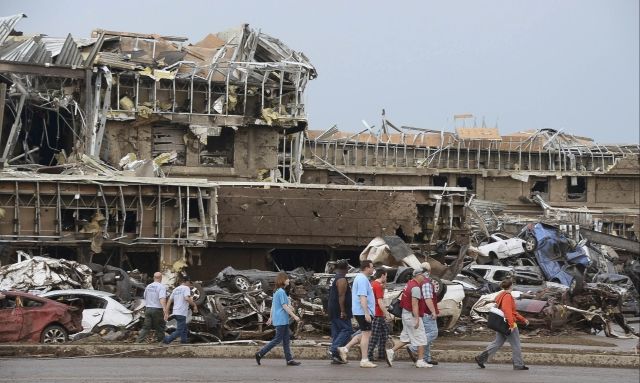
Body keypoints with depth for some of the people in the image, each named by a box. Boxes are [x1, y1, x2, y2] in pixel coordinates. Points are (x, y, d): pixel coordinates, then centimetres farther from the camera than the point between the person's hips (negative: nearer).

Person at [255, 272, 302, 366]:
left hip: (283, 320, 10)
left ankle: (289, 359, 7)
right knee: (278, 339, -4)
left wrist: (271, 318, 24)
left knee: (286, 339, 8)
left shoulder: (276, 291, 14)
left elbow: (273, 306, 19)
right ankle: (260, 354, 0)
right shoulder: (281, 292, -16)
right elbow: (284, 306, -18)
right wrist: (294, 316, -15)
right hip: (281, 320, -10)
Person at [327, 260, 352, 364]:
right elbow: (341, 296, -20)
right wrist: (343, 311, -22)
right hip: (340, 311, -10)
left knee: (336, 332, 9)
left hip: (333, 311, 10)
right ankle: (335, 348, -21)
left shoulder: (334, 279, 18)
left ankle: (335, 356, 8)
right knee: (347, 329, -9)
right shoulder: (342, 279, -12)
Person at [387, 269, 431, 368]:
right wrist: (417, 319, -24)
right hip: (412, 315, -9)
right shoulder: (416, 287, -19)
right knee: (421, 338, -1)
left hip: (406, 314, 9)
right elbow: (414, 304, -23)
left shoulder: (409, 283, 12)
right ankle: (420, 361, 2)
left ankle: (391, 351, 8)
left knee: (406, 338, 14)